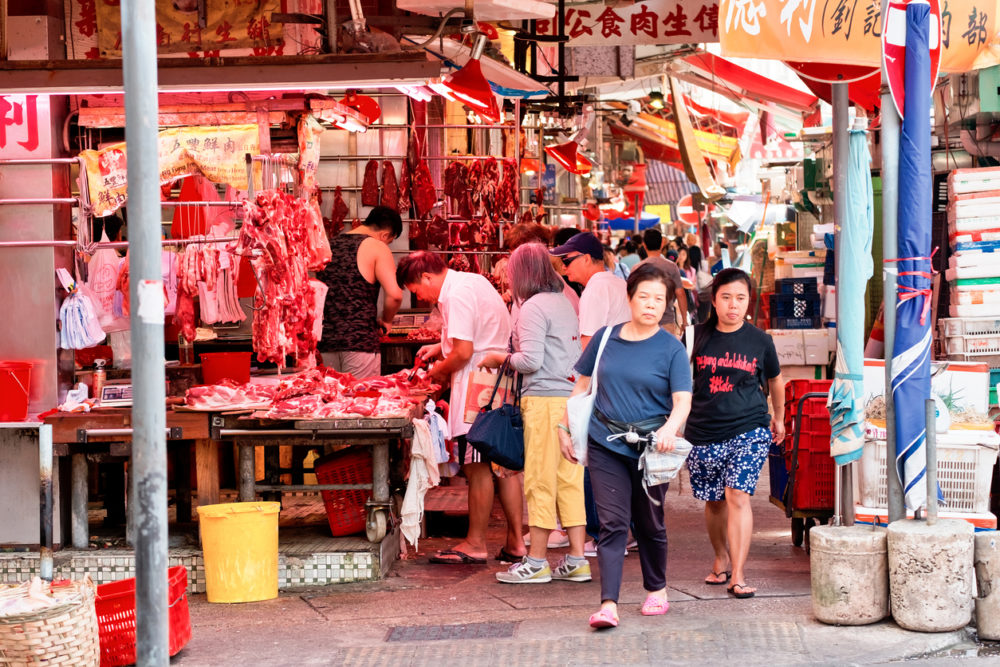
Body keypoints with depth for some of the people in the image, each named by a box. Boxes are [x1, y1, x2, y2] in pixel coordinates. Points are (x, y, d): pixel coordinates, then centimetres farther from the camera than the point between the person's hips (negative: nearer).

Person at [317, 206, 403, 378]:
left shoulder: (329, 245, 14)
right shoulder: (377, 247, -4)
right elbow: (395, 294, -14)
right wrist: (385, 321, 3)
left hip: (326, 340, 6)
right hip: (360, 340, -6)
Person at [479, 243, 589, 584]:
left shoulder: (533, 307, -9)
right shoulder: (565, 303, 16)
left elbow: (531, 361, -15)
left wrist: (501, 358, 2)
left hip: (545, 400, -8)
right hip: (573, 398, 8)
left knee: (540, 481, -1)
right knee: (570, 479, 9)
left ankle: (537, 561, 4)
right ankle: (576, 559, 10)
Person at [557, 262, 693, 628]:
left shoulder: (671, 348, -3)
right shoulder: (605, 338, 4)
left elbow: (682, 401, -12)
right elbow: (582, 385, 14)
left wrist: (670, 428, -31)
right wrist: (565, 427, 12)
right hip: (605, 444, 1)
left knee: (648, 523, 13)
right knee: (612, 523, -7)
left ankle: (656, 590, 34)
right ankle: (608, 604, -13)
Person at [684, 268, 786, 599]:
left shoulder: (759, 340, 1)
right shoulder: (698, 336, 0)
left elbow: (775, 379, 19)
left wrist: (779, 418, 30)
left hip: (749, 428, -2)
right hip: (703, 432, 2)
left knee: (737, 495, -14)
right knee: (714, 501, 12)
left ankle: (738, 576, -13)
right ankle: (721, 557, 37)